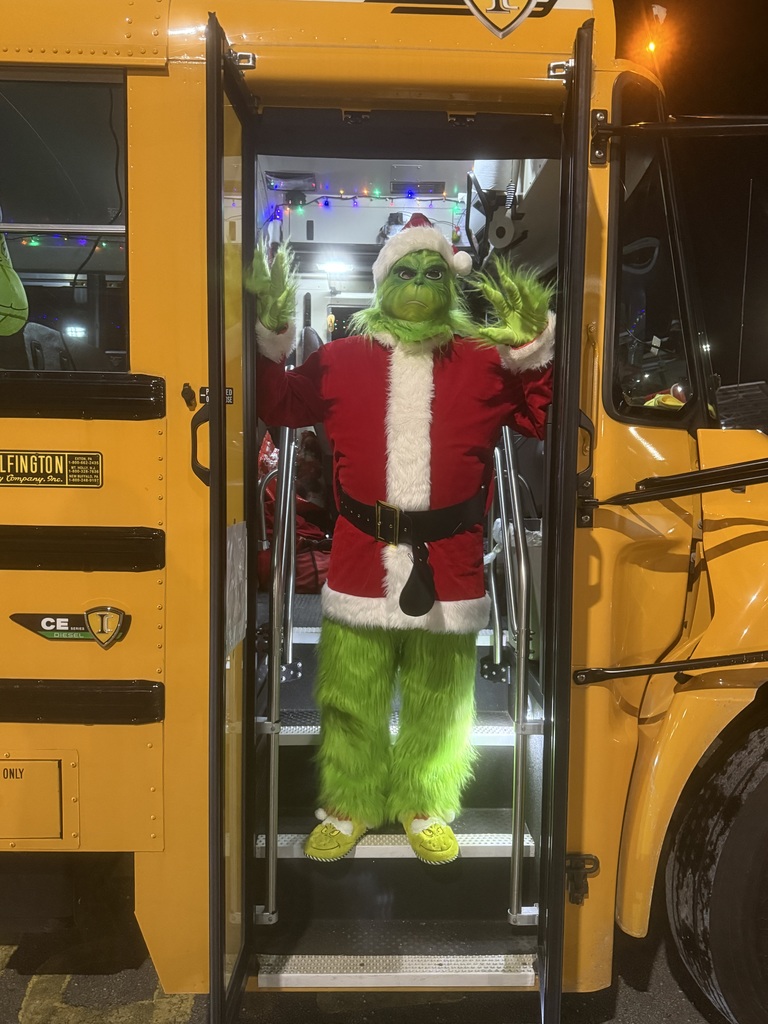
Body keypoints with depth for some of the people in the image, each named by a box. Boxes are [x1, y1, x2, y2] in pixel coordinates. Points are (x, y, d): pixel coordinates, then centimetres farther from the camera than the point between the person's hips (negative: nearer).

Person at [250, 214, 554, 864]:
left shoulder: (486, 361, 6)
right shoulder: (343, 359, 7)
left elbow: (547, 419, 4)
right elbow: (278, 406, 12)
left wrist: (535, 346, -8)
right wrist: (271, 334, 0)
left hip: (450, 566, 0)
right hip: (360, 561, 0)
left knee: (438, 701, 12)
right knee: (351, 697, 11)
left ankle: (426, 809, 32)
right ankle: (348, 809, 30)